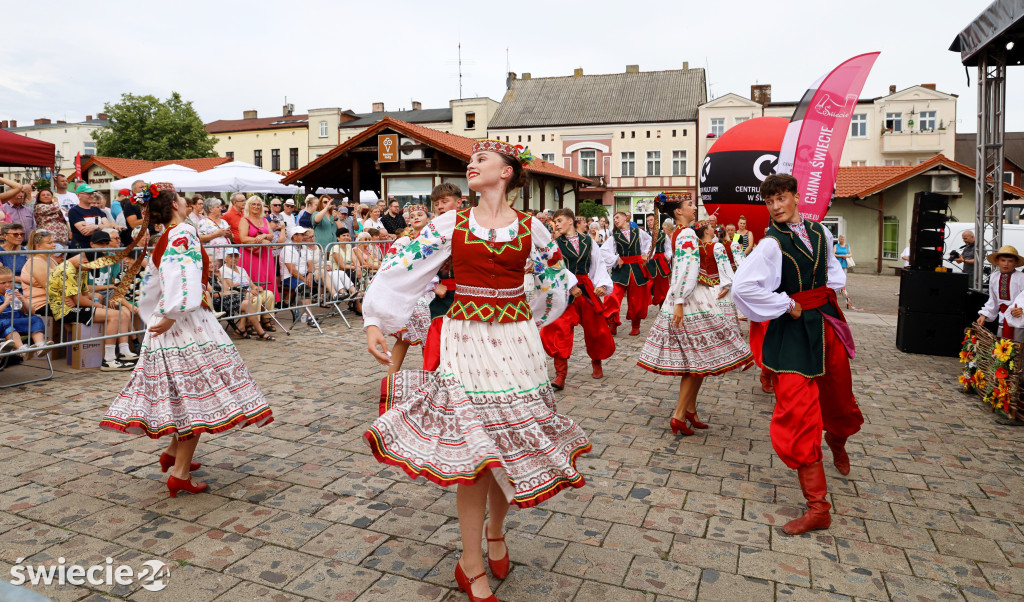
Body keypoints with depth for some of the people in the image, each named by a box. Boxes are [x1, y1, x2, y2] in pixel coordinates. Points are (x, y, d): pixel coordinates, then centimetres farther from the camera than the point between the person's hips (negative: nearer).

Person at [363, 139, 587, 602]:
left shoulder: (530, 228, 4)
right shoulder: (450, 224, 3)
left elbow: (559, 284, 16)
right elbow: (402, 269, 1)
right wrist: (374, 321, -7)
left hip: (515, 343, 2)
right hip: (465, 340, -1)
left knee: (512, 443, 9)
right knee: (472, 447, -2)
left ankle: (496, 533, 37)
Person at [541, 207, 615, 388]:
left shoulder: (588, 241, 7)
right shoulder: (556, 243, 1)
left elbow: (599, 263, 9)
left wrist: (602, 284, -5)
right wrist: (570, 286, -17)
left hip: (587, 289, 3)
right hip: (564, 290, -2)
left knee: (596, 328, 9)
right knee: (560, 329, -15)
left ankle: (596, 363, 37)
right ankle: (560, 375, -10)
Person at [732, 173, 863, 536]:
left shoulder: (819, 232, 5)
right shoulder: (771, 245, -15)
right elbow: (741, 287, -27)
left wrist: (830, 290, 5)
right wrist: (787, 305, -18)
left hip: (825, 321, 6)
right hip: (792, 330, -6)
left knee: (838, 397, 21)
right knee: (798, 413, -8)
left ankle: (837, 442, 60)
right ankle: (817, 508, 0)